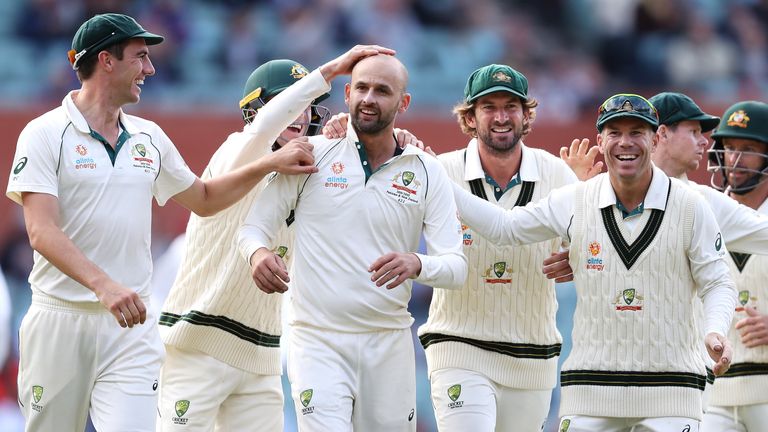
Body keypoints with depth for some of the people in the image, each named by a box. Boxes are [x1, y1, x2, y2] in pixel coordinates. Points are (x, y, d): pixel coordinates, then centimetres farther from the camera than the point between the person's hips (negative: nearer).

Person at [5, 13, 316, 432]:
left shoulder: (149, 138, 14)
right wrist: (104, 286, -31)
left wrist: (270, 163, 15)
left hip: (130, 322, 4)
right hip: (60, 319, -4)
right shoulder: (45, 134, -5)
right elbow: (42, 232, -17)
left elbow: (203, 200, 29)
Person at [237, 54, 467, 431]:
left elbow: (456, 267, -1)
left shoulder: (427, 174, 5)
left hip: (389, 344, 3)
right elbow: (253, 226, 1)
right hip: (318, 342, -3)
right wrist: (257, 254, -23)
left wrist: (416, 265, -24)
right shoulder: (310, 156, 1)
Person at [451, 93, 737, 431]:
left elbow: (717, 284, 4)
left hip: (669, 389, -2)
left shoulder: (690, 206, 0)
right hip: (590, 388, 2)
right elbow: (504, 227, 14)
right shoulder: (574, 202, 5)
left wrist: (715, 332, -16)